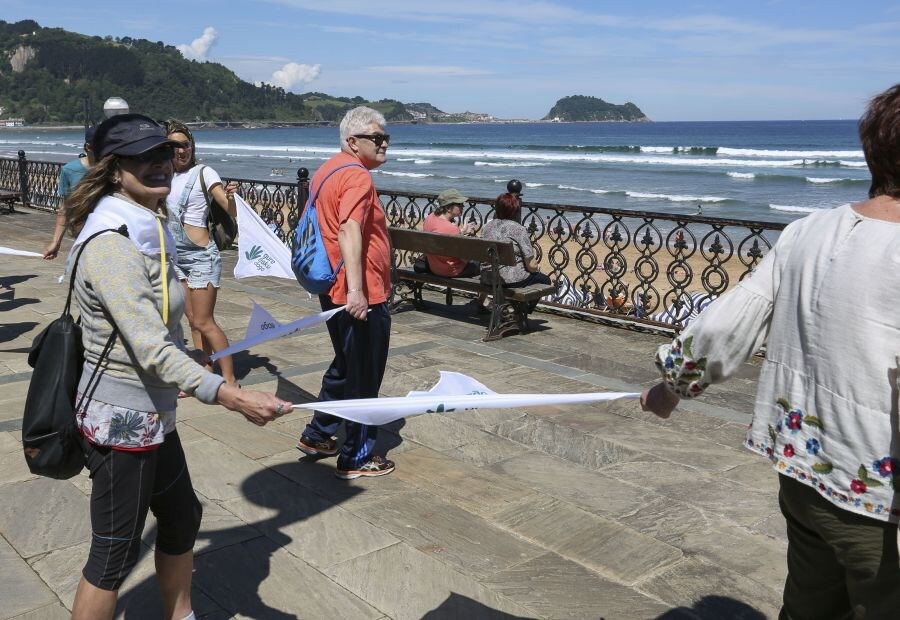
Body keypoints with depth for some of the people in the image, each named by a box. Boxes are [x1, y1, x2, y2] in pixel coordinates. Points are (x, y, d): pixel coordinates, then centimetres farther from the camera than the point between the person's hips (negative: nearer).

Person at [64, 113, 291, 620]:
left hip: (154, 415, 10)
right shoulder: (110, 245, -25)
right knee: (115, 556, 7)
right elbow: (153, 351, -31)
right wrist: (236, 399, -36)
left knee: (182, 520, 24)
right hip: (124, 422, -10)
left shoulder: (146, 230, 5)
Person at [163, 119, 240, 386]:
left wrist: (229, 196, -36)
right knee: (194, 321, 10)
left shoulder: (203, 173, -9)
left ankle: (229, 379, 2)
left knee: (204, 322, -7)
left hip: (201, 255, -6)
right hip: (176, 255, 6)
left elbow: (232, 213, -18)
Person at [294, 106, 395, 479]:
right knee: (364, 377, 3)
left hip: (334, 291, 10)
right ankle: (357, 459, 14)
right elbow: (349, 231, -31)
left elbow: (311, 223, 24)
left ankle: (317, 435, 35)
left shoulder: (327, 171, 14)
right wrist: (356, 290, -41)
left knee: (345, 366, 25)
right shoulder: (358, 176, -16)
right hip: (362, 297, -10)